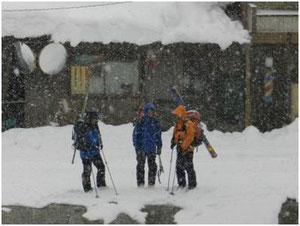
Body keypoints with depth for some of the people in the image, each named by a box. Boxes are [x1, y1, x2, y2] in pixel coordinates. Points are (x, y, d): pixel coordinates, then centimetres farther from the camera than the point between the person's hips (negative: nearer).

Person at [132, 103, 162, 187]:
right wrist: (137, 147, -9)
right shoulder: (141, 122, -4)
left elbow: (158, 136, 18)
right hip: (142, 149, -4)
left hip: (152, 148, 4)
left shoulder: (155, 123, 9)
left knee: (152, 167, 5)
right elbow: (135, 135, -3)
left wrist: (159, 147, 13)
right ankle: (140, 183, 3)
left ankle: (151, 183, 12)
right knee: (141, 166, -2)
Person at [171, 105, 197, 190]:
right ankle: (181, 184, 15)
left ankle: (192, 184, 3)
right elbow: (175, 135, 23)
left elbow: (190, 137, -17)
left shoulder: (188, 124, -12)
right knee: (179, 167, 7)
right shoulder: (177, 124, 14)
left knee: (189, 167, -5)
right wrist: (173, 142, 3)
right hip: (180, 149, 8)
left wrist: (183, 146, -23)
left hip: (187, 149, -8)